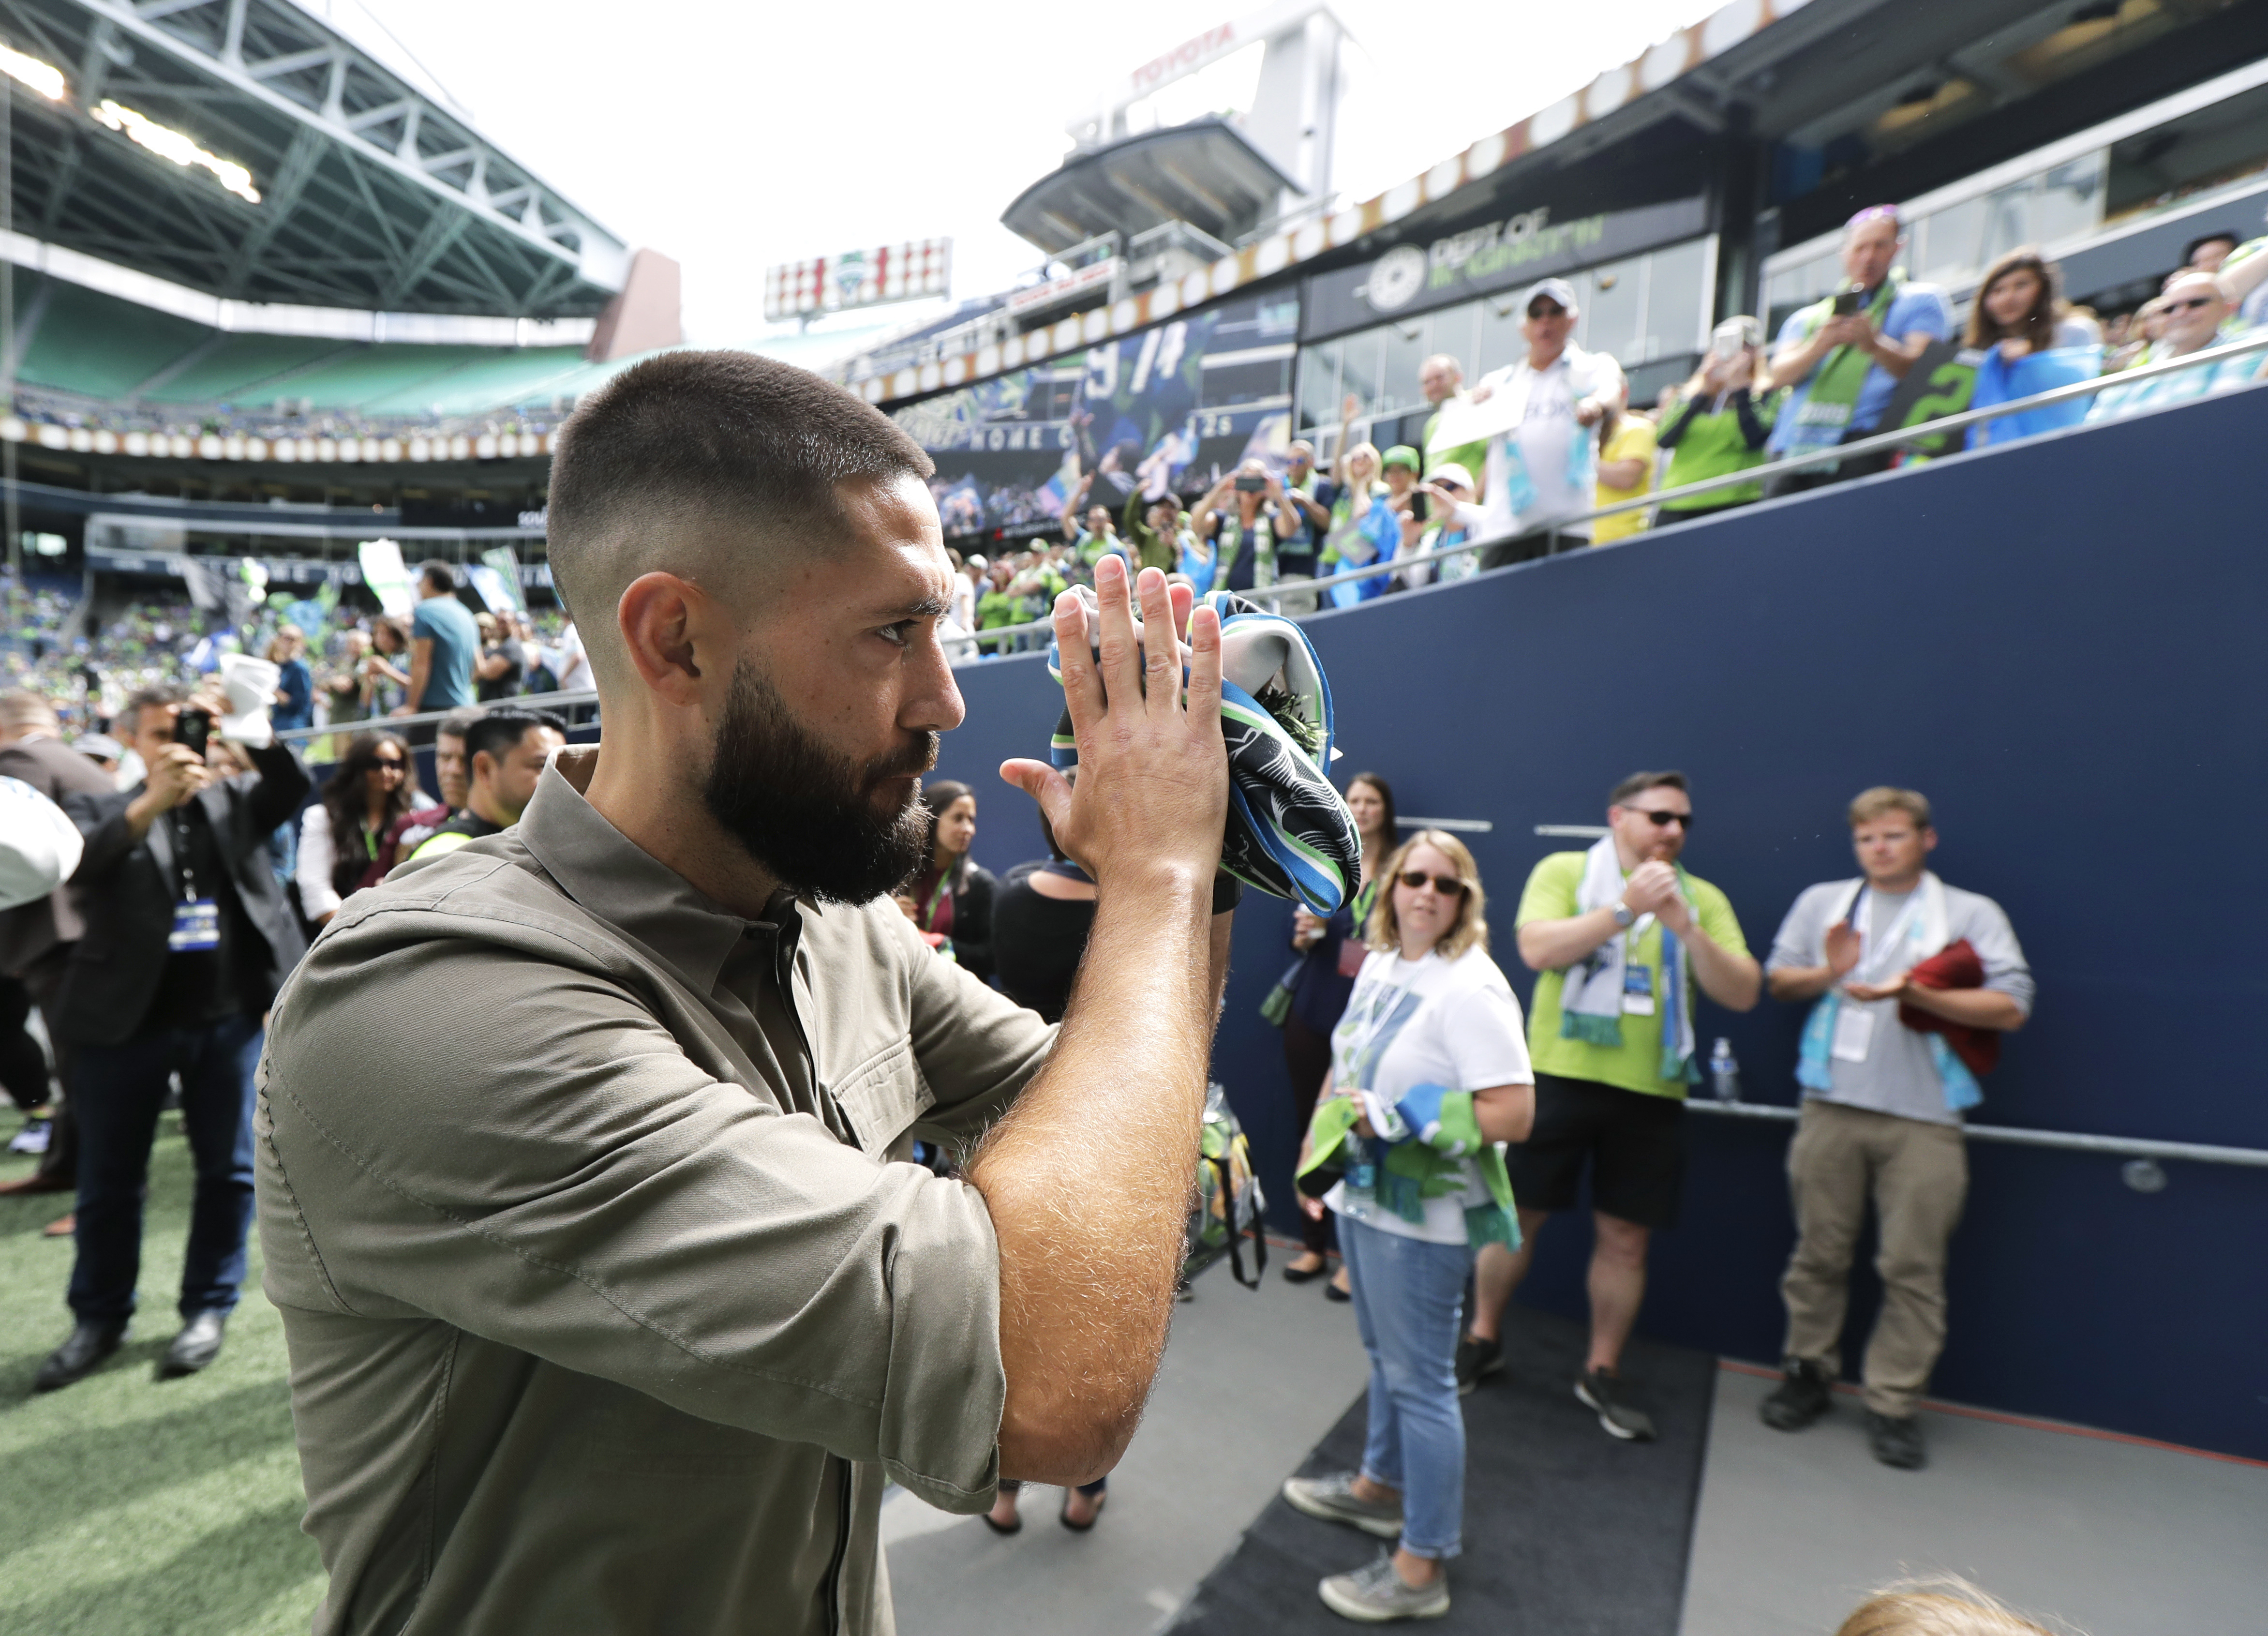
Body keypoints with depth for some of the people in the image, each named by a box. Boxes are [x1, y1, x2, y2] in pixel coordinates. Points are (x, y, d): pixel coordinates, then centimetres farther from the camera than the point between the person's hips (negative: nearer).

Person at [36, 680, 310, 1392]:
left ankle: (209, 1307, 22)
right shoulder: (101, 808, 5)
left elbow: (292, 787, -7)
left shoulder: (234, 799, 10)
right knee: (109, 1177, 11)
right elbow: (75, 864, -14)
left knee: (229, 1167, 7)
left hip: (230, 1015, 1)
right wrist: (152, 801, -28)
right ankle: (100, 1318, 28)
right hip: (125, 1018, 0)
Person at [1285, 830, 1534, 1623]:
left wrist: (1399, 1119, -25)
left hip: (1421, 1217, -8)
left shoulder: (1470, 988, -21)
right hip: (1364, 1197, 8)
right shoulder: (1379, 966, 4)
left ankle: (1422, 1567, 23)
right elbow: (1346, 1071, 14)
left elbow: (1514, 1113, -26)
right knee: (1385, 1357, 25)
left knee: (1420, 1379, 6)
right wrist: (1317, 1155, 14)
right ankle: (1381, 1486, 47)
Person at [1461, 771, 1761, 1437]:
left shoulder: (1704, 899, 8)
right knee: (1518, 1214, 8)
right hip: (1559, 1076, -2)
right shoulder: (1564, 871, 0)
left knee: (1625, 1237, 9)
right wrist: (1626, 908, -20)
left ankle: (1602, 1371, 30)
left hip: (1652, 1092, 3)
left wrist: (1685, 928, -16)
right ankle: (1483, 1338, 29)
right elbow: (1538, 949, -15)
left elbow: (1743, 993, -1)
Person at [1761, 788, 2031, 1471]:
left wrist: (1913, 992, -16)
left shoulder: (1973, 914, 6)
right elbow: (1778, 979, 12)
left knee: (1913, 1266, 2)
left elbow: (2011, 1007, -4)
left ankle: (1894, 1403, 16)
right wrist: (1827, 973, -7)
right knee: (1819, 1253, 9)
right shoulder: (1823, 901, 13)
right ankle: (1809, 1373, 24)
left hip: (1924, 1119, -1)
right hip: (1833, 1106, 2)